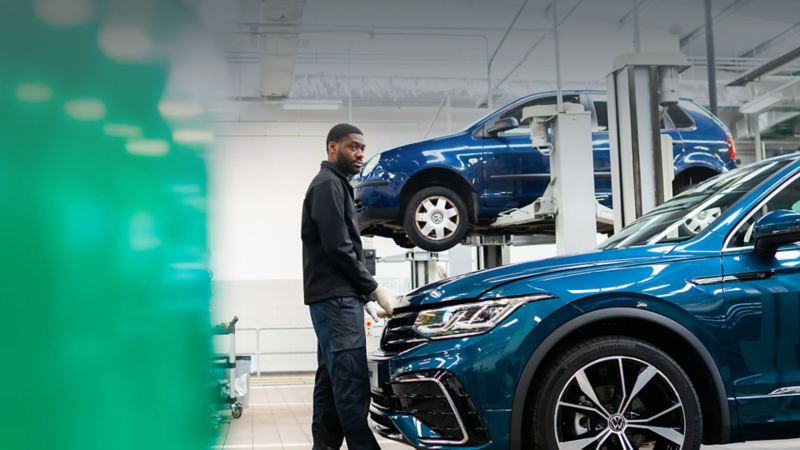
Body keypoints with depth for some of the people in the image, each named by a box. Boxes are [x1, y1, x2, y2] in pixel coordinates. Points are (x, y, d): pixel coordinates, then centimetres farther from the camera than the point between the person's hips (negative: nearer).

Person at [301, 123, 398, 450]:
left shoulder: (335, 186, 24)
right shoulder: (328, 185, -6)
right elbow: (338, 249, -17)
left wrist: (366, 299, 18)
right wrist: (375, 290, -12)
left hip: (335, 298, 10)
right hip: (335, 298, -10)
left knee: (332, 382, 8)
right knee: (351, 385, -15)